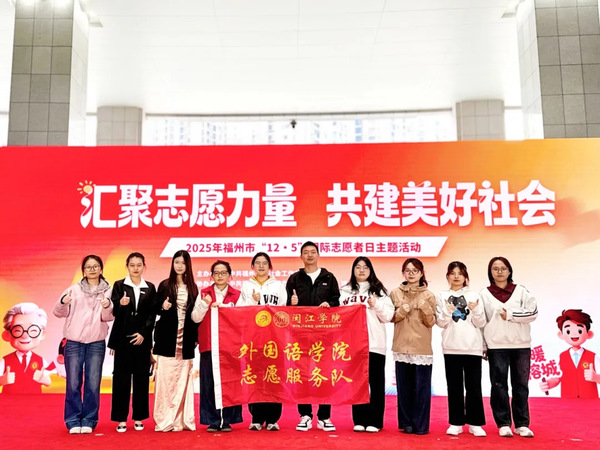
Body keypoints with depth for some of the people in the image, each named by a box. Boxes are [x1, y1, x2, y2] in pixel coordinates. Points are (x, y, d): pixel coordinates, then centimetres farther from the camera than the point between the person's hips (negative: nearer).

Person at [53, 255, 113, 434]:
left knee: (93, 384, 3)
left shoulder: (107, 291, 4)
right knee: (73, 384, 2)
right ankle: (73, 421, 14)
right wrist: (62, 302, -20)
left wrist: (107, 307, -28)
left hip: (96, 343, 0)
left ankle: (89, 421, 14)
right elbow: (60, 313, 2)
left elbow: (108, 317, -6)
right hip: (74, 342, 0)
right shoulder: (74, 289, 5)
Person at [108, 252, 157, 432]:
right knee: (121, 378, 1)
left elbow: (152, 315, 4)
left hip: (142, 338, 1)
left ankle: (138, 417, 15)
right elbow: (114, 312, -2)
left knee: (141, 378, 5)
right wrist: (120, 305, -23)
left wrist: (143, 333, -7)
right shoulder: (119, 286, 4)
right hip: (122, 338, -1)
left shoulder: (150, 288, 7)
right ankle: (121, 419, 10)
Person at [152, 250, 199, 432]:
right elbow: (155, 308, 4)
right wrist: (163, 307, -17)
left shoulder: (192, 287, 10)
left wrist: (195, 337, 7)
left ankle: (182, 419, 11)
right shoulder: (165, 285, 3)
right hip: (167, 338, -2)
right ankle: (165, 419, 2)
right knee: (166, 377, -5)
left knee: (184, 378, 4)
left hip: (186, 338, 2)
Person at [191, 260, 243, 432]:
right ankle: (212, 420, 9)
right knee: (209, 382, -1)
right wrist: (204, 304, -12)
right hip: (208, 344, 1)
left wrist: (221, 307, -11)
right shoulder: (204, 294, 11)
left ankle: (227, 420, 10)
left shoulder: (237, 295, 9)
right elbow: (195, 318, 5)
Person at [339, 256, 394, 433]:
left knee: (376, 383, 1)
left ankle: (375, 421, 8)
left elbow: (388, 316, 2)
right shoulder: (344, 292, 14)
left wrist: (376, 305, -13)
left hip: (374, 344, -2)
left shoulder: (379, 290, 8)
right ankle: (359, 420, 15)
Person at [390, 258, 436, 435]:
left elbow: (431, 323, -1)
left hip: (422, 348, -1)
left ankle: (420, 425, 7)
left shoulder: (428, 296, 3)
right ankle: (406, 423, 16)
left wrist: (426, 309, -18)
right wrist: (401, 311, -13)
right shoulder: (395, 293, 7)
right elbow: (391, 318, 6)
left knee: (421, 387, -2)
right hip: (402, 347, 2)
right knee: (404, 387, 5)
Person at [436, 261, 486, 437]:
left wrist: (476, 310, -15)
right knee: (454, 387, 5)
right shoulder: (442, 296, 6)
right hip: (451, 347, 0)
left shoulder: (473, 296, 7)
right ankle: (456, 423, 13)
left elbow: (480, 323, 3)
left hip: (473, 347, 0)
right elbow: (441, 323, 0)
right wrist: (447, 312, -18)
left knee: (474, 387, 2)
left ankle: (475, 423, 12)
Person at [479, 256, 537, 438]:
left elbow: (533, 312, -3)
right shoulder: (484, 294, 6)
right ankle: (503, 424, 10)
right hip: (496, 346, 0)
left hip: (521, 345, 1)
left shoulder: (521, 291, 6)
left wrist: (510, 314, -12)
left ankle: (522, 424, 14)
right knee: (499, 385, 2)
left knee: (521, 385, 6)